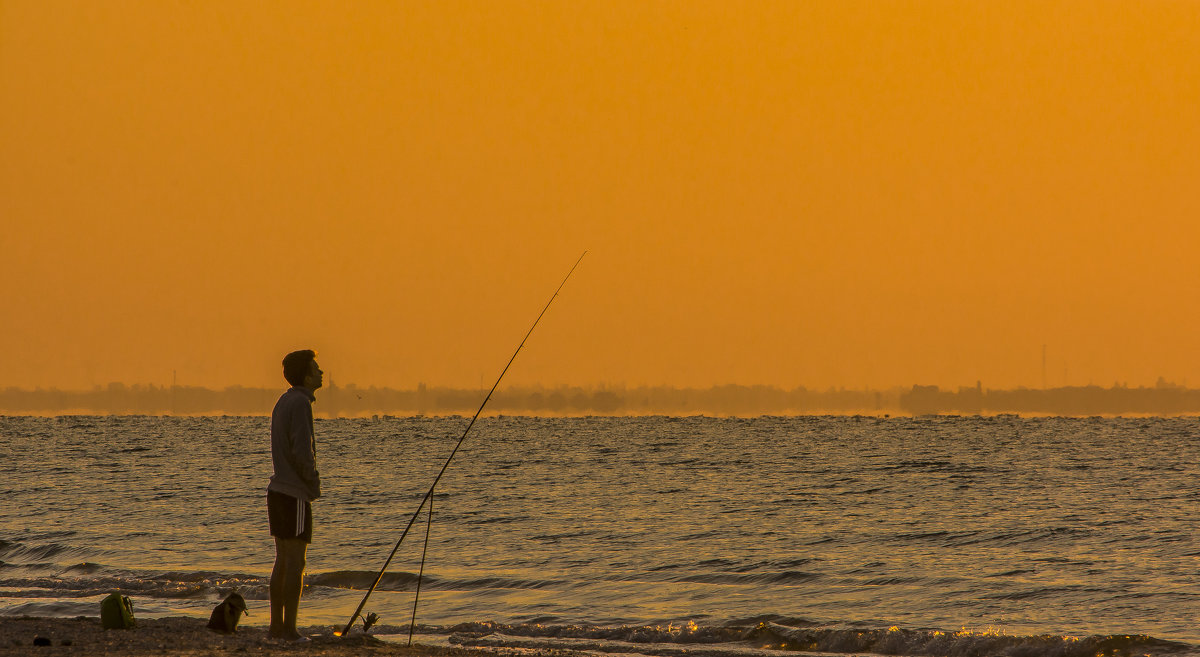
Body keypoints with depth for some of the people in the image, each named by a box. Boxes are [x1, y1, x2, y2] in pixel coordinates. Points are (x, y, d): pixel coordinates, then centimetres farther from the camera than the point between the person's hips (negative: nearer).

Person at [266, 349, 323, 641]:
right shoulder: (300, 404, -15)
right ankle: (289, 629, -7)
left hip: (278, 489, 9)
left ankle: (277, 625, 14)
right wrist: (314, 484, -7)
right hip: (295, 495, -9)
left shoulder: (282, 403, 14)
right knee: (295, 562, -6)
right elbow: (301, 452, -21)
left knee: (283, 561, 12)